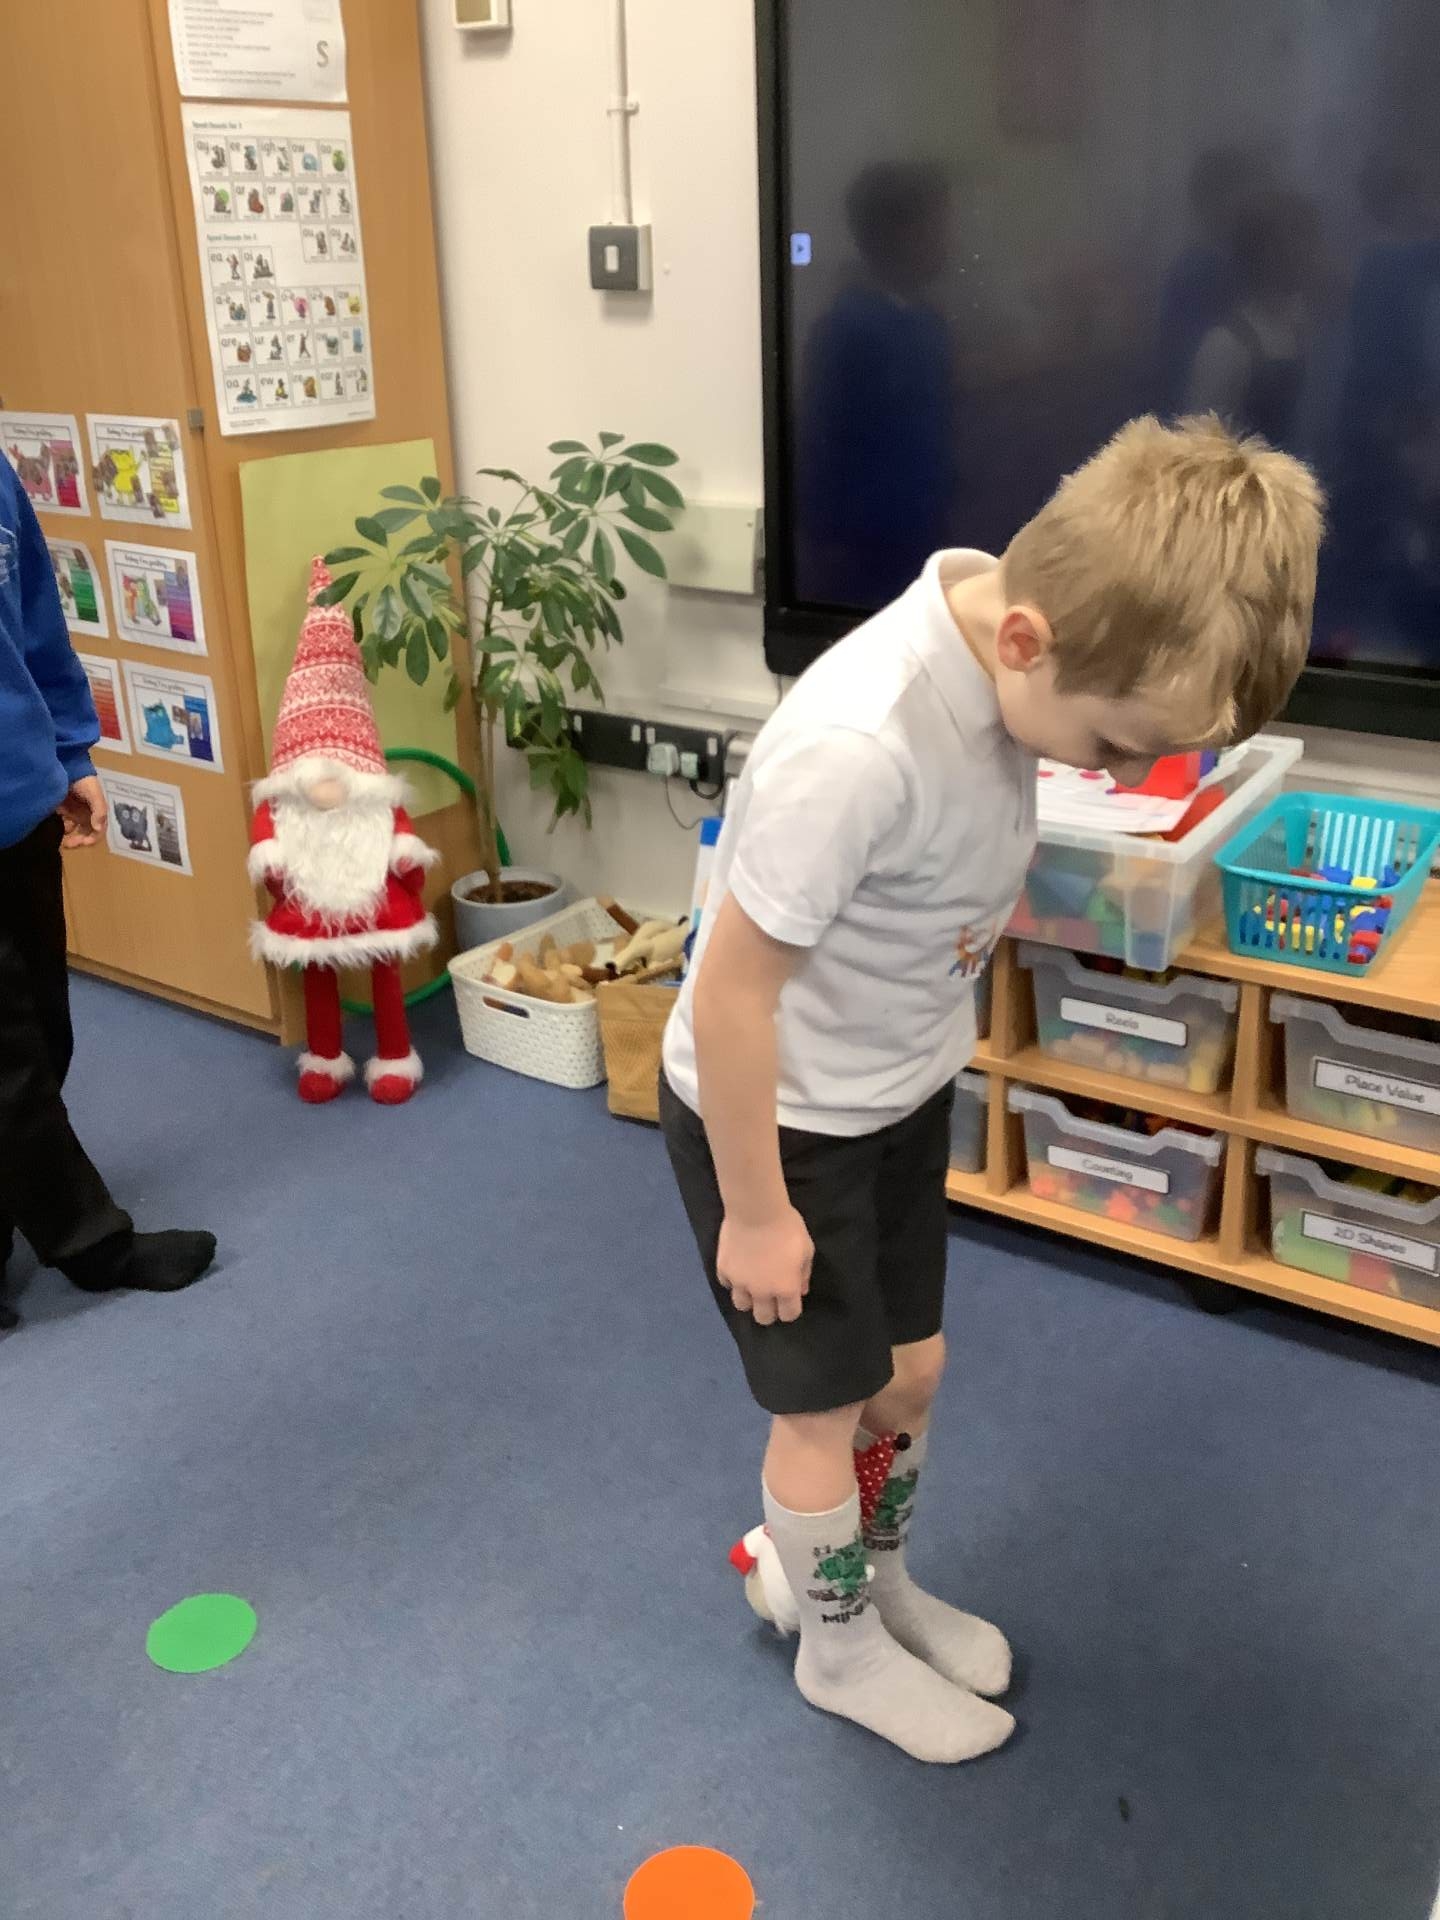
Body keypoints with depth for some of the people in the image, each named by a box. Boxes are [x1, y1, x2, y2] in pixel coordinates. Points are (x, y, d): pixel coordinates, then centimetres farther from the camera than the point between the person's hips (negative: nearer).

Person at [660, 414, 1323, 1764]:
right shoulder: (858, 745, -38)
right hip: (772, 1114, -7)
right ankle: (841, 1650, 40)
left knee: (910, 1370, 22)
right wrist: (755, 1210, -17)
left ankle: (882, 1584, 49)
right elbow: (730, 992, -27)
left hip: (902, 1092, 7)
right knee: (828, 1404, 13)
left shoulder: (1014, 627, -13)